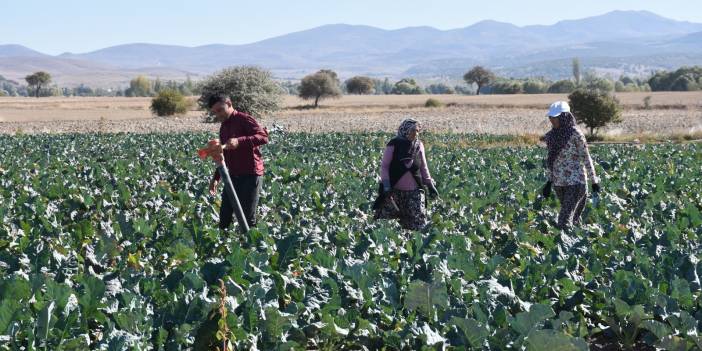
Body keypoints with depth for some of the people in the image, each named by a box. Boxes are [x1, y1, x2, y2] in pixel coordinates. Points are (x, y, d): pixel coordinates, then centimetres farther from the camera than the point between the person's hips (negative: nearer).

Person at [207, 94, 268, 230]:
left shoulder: (244, 120, -9)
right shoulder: (223, 127, 17)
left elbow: (264, 137, -24)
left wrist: (239, 141, -36)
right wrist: (216, 178, 20)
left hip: (250, 175, -8)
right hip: (233, 176, 8)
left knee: (247, 217, -6)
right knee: (224, 215, 7)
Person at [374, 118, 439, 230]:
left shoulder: (419, 145, 6)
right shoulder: (394, 144, -5)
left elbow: (423, 168, 16)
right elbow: (384, 166, -4)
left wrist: (430, 185, 11)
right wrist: (386, 186, -12)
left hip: (414, 191, 3)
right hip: (395, 190, -3)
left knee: (419, 224, -2)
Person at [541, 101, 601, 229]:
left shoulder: (575, 134, -11)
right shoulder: (552, 135, 7)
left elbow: (586, 158, -6)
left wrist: (594, 180, -3)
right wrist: (549, 181, 16)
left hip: (575, 181, -6)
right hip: (558, 182, 6)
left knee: (565, 219, -13)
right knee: (573, 217, 13)